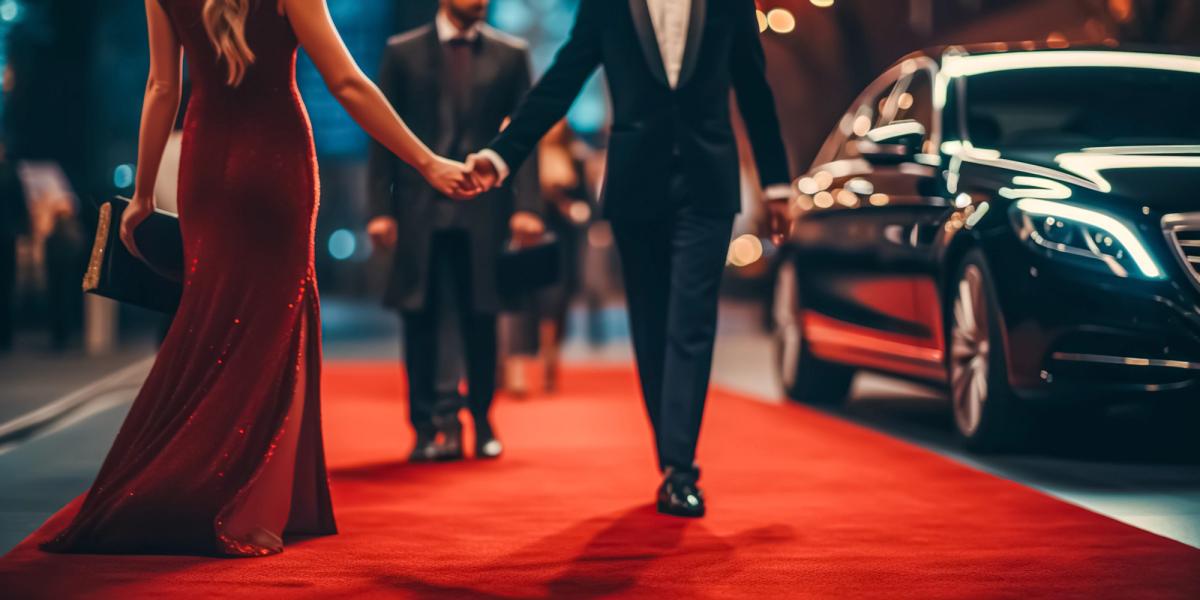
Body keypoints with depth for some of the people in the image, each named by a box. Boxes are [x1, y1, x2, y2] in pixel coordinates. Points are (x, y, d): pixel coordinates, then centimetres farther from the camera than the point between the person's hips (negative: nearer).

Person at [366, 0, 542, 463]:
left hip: (484, 208, 1)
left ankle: (482, 421, 18)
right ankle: (434, 423, 3)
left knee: (481, 318, 5)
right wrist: (382, 208, -3)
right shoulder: (403, 53, 6)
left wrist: (526, 205, -7)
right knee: (423, 315, -2)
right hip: (421, 208, 0)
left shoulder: (510, 55, 7)